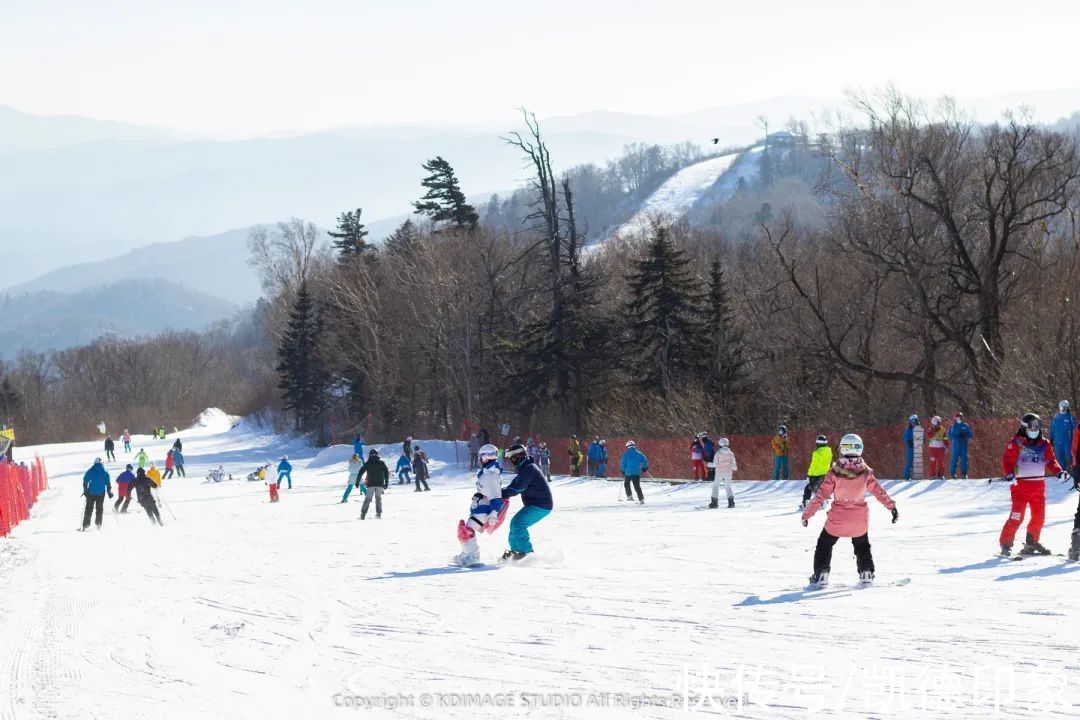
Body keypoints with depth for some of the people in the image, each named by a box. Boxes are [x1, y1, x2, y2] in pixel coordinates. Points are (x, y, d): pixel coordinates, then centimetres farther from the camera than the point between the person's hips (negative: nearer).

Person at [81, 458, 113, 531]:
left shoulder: (90, 471, 0)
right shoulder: (105, 472, -1)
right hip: (101, 493, 0)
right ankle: (98, 524, 4)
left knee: (89, 509, 5)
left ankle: (86, 525, -1)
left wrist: (85, 490, 11)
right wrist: (109, 492, 6)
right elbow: (108, 483, -2)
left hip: (91, 493, 0)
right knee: (99, 508, 11)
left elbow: (85, 481, 1)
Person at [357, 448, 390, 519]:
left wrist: (357, 482, 9)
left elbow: (360, 473, 2)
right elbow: (386, 473, 4)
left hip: (371, 484, -1)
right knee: (378, 498, 15)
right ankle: (378, 513, 4)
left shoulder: (367, 464, 3)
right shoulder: (381, 463, 5)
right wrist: (386, 483, 8)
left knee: (368, 499, 3)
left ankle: (363, 514, -8)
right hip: (380, 484, 1)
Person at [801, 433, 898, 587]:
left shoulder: (835, 472, -16)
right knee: (862, 546, 28)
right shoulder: (865, 472, -11)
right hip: (859, 519, 2)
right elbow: (879, 491, -4)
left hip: (837, 519, -2)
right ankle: (866, 573, 24)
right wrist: (892, 507, 9)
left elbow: (821, 495, -13)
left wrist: (807, 514, -6)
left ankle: (821, 575, 11)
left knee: (824, 545, 18)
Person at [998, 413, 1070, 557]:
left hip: (1039, 485, 5)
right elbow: (1007, 460, -9)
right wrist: (1009, 474, -26)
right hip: (1020, 484, -5)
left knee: (1039, 516, 8)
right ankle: (1006, 544, -4)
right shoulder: (1016, 443, -4)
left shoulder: (1044, 444, 11)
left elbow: (1051, 461, 13)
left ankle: (1031, 543, 24)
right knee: (1017, 516, -12)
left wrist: (1059, 471, -6)